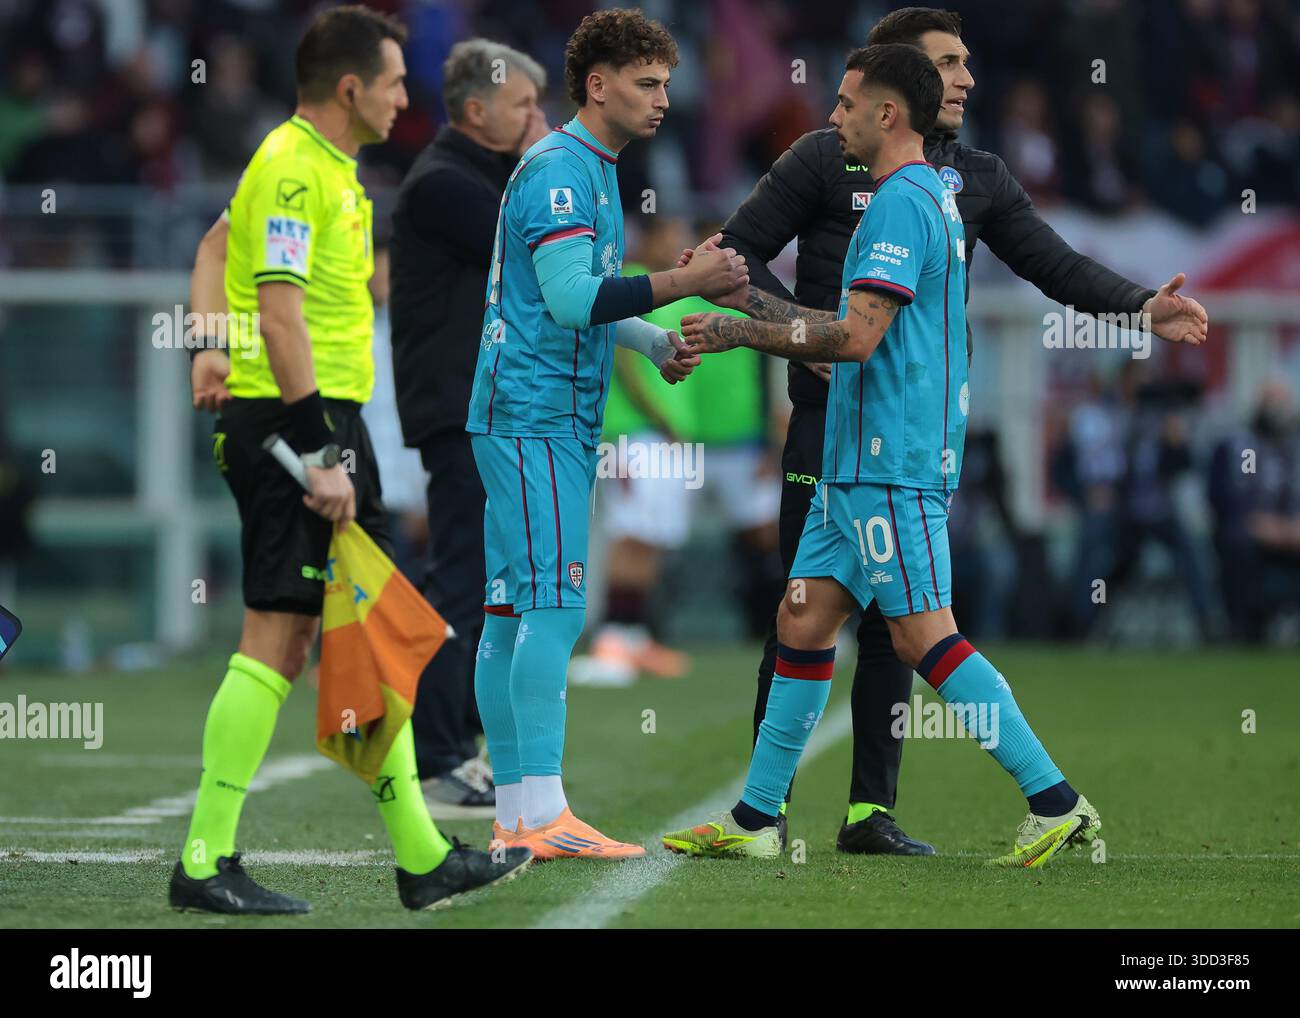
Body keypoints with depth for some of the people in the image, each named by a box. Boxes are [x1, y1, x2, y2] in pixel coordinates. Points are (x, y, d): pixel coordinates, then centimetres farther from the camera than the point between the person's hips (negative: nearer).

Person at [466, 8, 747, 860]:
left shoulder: (592, 172, 21)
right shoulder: (560, 168, -12)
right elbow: (570, 297, -21)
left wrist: (659, 342, 12)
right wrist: (685, 283, -20)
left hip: (551, 418, 10)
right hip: (535, 414, -10)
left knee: (513, 610, 8)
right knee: (555, 601, -14)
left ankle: (515, 815, 8)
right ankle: (542, 814, -18)